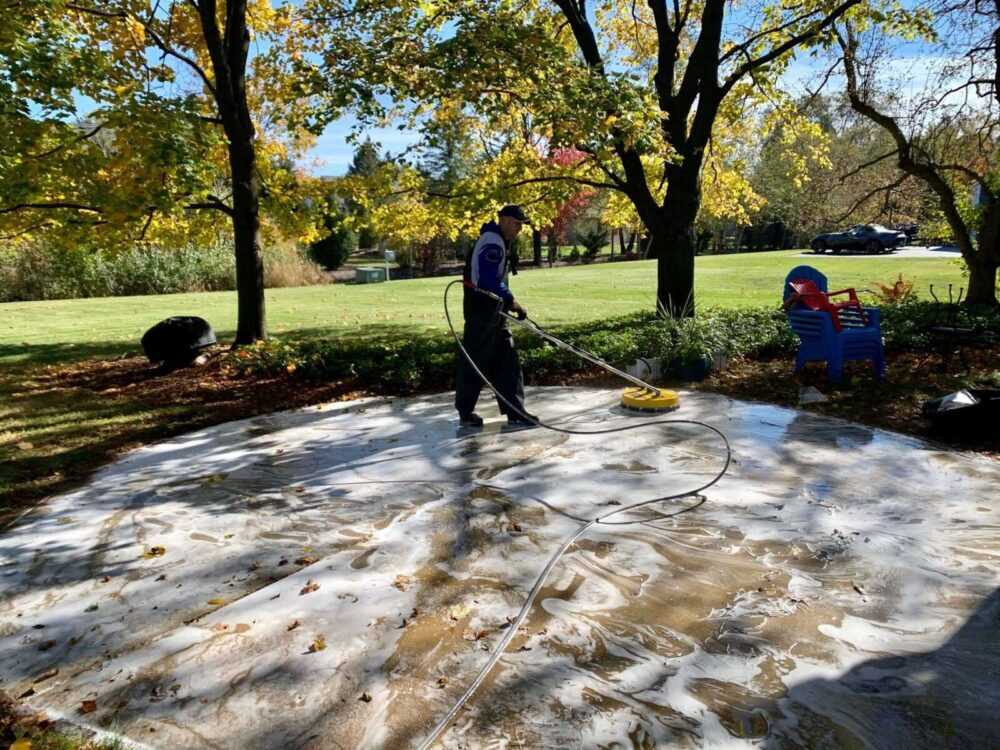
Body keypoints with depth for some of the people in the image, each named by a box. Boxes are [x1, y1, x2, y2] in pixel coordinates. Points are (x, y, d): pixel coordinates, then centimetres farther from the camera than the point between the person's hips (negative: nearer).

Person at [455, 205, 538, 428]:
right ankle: (465, 413, 9)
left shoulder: (501, 241, 18)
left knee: (506, 359, 9)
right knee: (474, 361, -2)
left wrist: (506, 301, 14)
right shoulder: (492, 242, -16)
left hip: (493, 308, 11)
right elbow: (489, 279, -25)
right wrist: (510, 300, -20)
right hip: (481, 307, -11)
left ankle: (515, 411, 12)